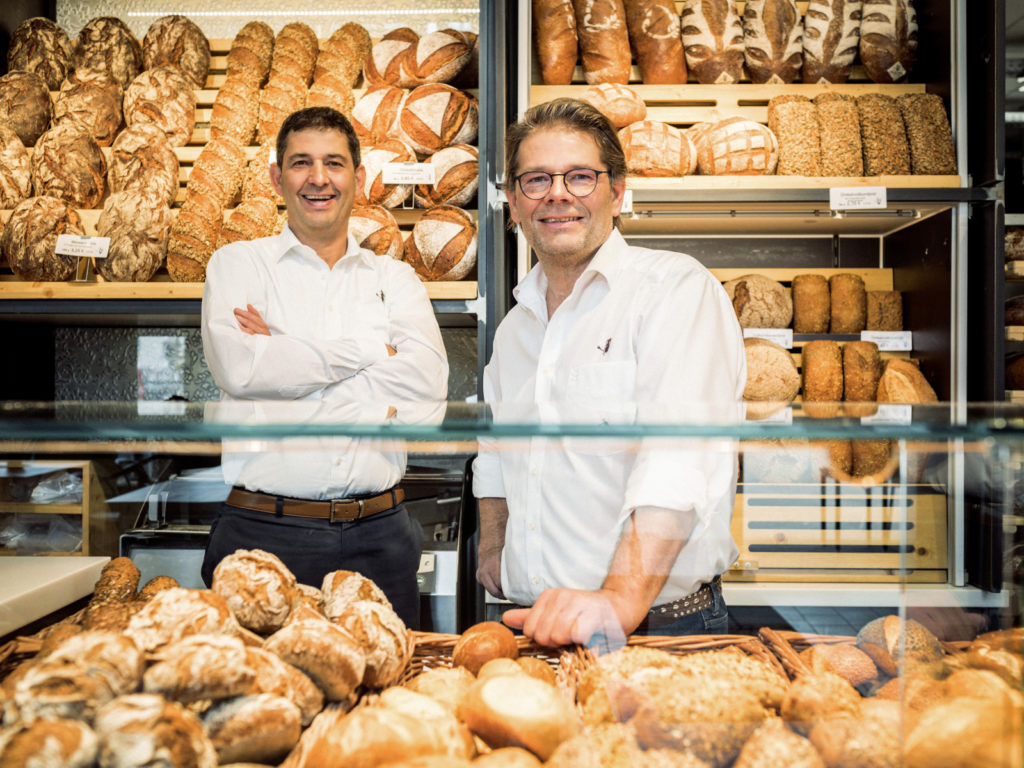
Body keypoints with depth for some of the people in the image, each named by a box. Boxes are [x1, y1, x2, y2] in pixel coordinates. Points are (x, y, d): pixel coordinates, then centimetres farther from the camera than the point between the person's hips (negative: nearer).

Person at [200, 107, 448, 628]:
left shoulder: (395, 278, 11)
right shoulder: (238, 264, 6)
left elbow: (428, 383, -6)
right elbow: (238, 369, -12)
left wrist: (284, 358, -8)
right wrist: (371, 350, -7)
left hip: (378, 534, 2)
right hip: (264, 532, -1)